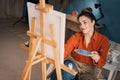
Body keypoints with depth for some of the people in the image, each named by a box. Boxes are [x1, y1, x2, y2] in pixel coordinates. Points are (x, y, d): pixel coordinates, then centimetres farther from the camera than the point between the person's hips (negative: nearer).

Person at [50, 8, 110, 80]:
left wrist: (97, 59, -32)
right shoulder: (76, 36, -6)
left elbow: (101, 63, -8)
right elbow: (65, 50, -18)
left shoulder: (103, 40, -9)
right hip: (73, 62, 0)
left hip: (88, 69, 0)